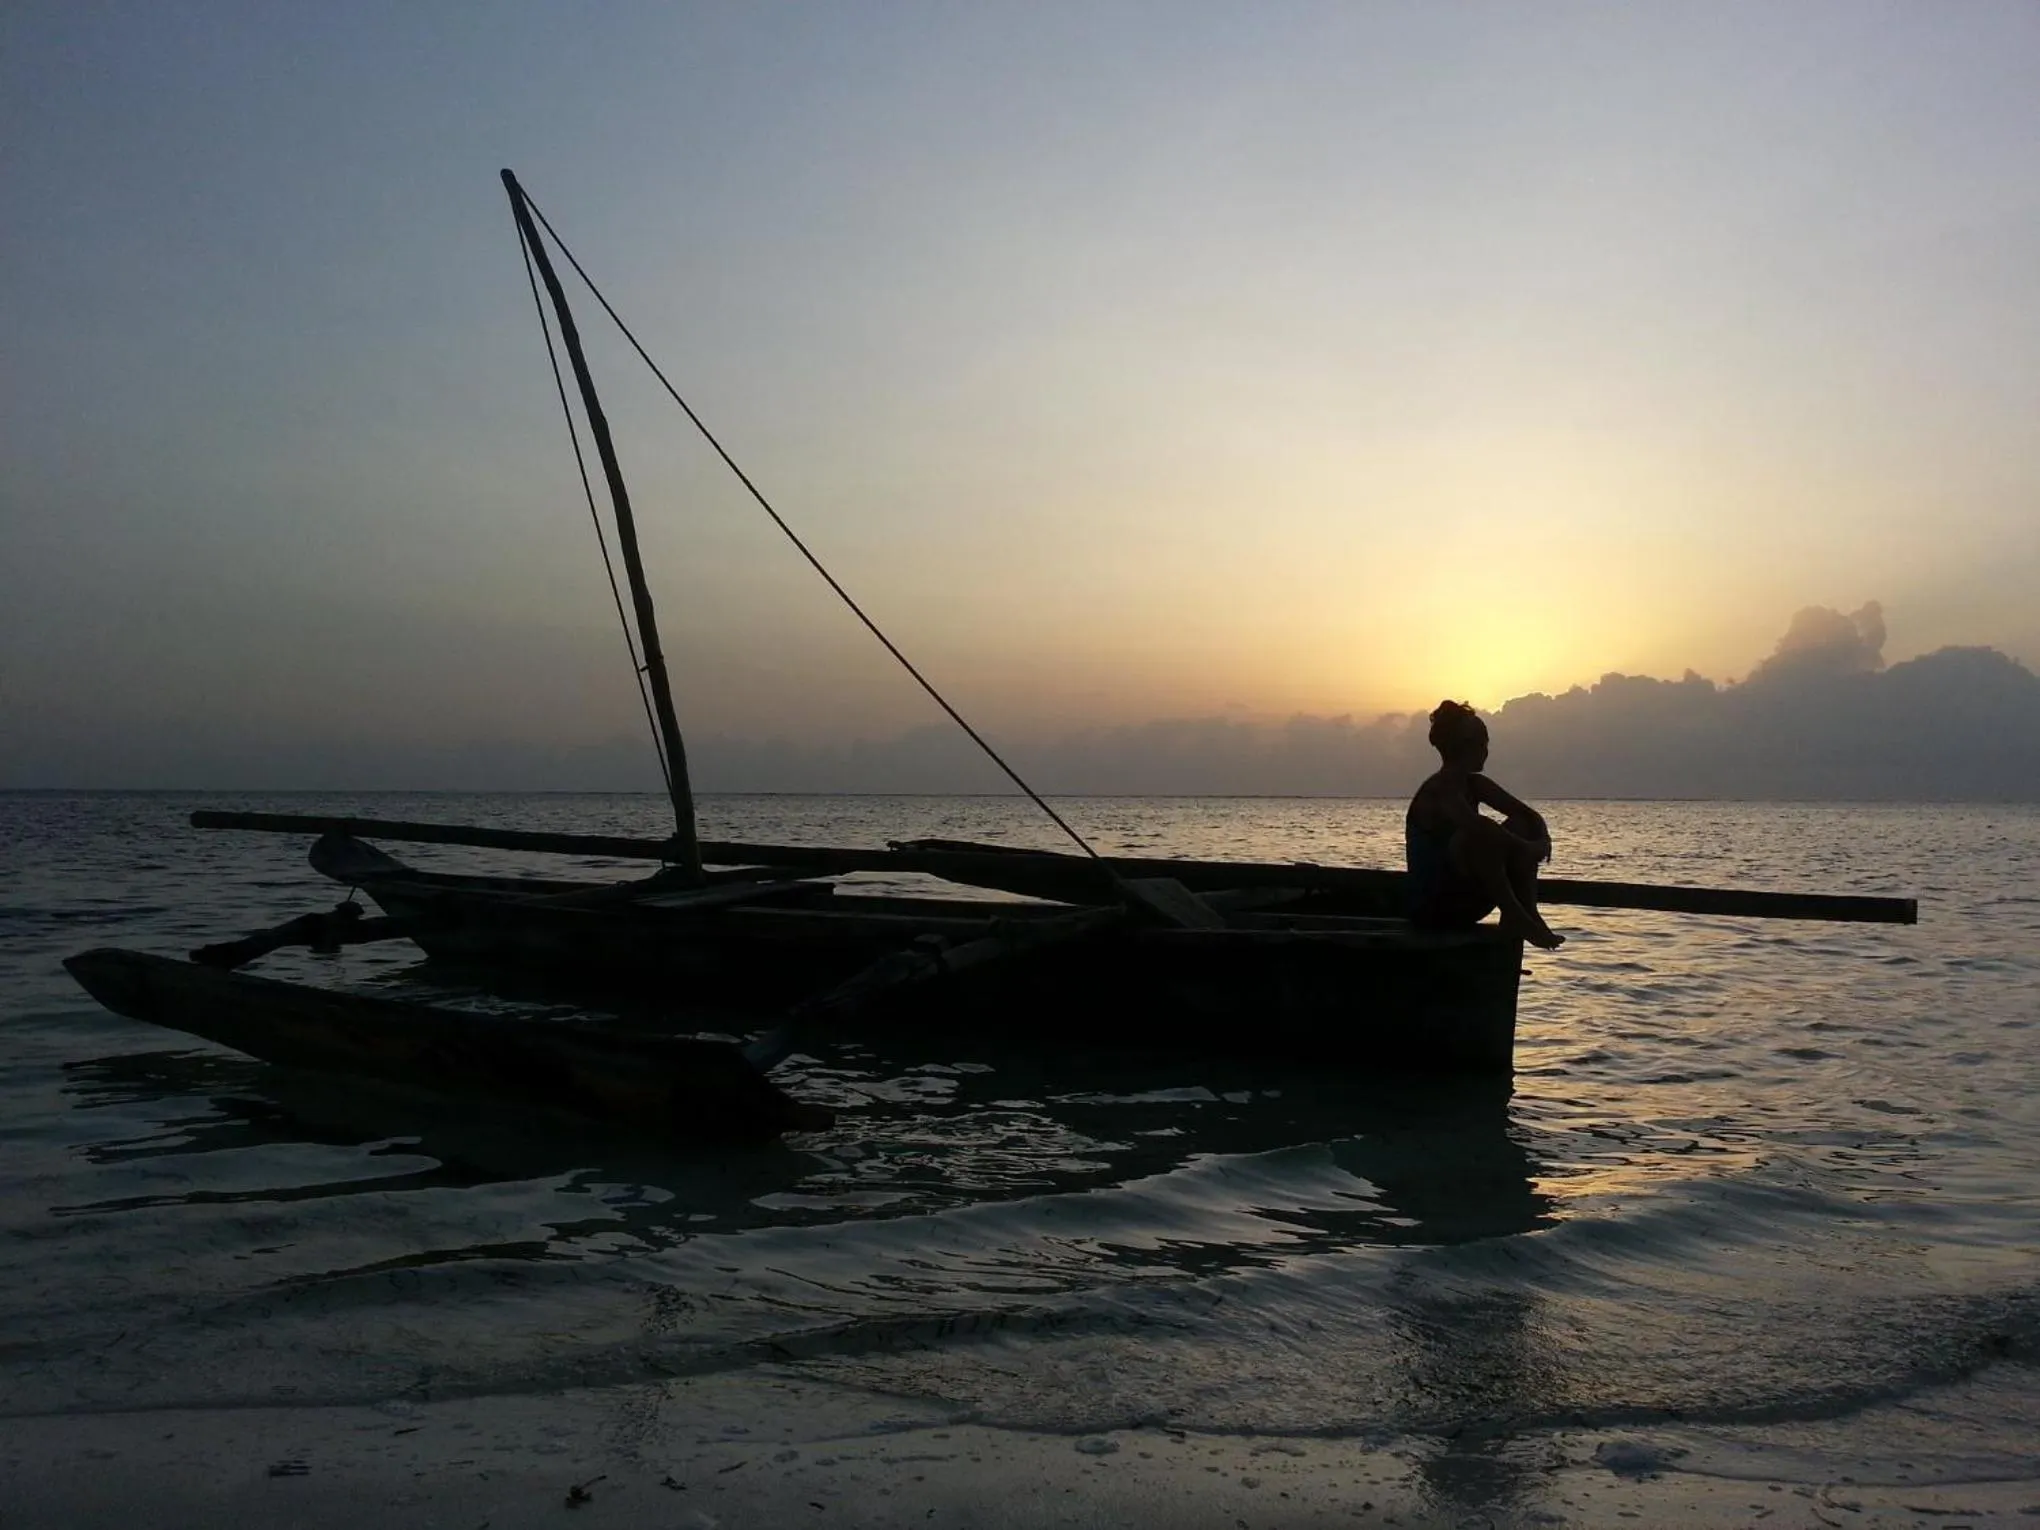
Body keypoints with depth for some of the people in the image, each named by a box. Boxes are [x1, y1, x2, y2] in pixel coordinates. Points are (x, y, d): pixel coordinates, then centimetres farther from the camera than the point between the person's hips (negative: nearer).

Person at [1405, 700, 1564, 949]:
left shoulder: (1474, 785, 9)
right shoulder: (1438, 790, -18)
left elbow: (1529, 814, 9)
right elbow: (1478, 825, -37)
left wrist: (1543, 839, -12)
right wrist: (1528, 848, -28)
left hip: (1464, 902, 9)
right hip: (1431, 904, -9)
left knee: (1519, 826, 0)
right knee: (1478, 836, -32)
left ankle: (1527, 913, -12)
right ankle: (1514, 916, -25)